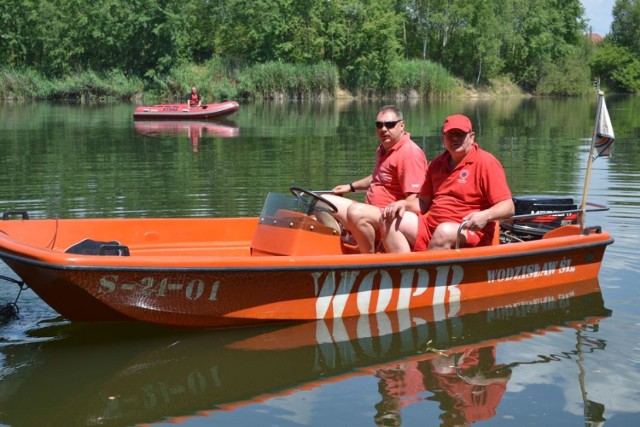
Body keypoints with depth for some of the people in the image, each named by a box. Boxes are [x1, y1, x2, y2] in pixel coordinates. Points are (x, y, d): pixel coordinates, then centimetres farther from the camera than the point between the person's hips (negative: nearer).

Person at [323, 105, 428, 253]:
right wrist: (351, 187, 29)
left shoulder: (410, 153, -16)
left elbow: (414, 201, -23)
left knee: (356, 211, -36)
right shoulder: (383, 149, 15)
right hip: (373, 213, 10)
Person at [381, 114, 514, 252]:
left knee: (444, 231, -38)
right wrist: (404, 204, 0)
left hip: (470, 232, -7)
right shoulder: (437, 163, 16)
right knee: (390, 220, -8)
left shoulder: (486, 162, -5)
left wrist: (485, 216, -31)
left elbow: (508, 207, -11)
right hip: (430, 227, 7)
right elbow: (424, 202, 21)